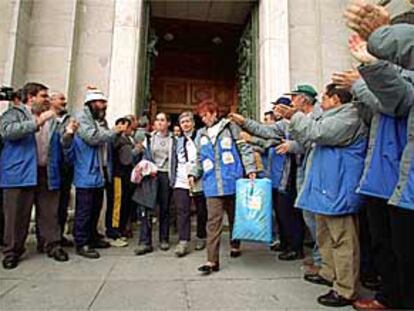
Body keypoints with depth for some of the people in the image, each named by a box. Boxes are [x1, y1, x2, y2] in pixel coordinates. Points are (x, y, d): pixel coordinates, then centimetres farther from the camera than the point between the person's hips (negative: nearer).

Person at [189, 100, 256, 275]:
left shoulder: (230, 128, 3)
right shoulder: (202, 135, 16)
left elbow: (244, 149, -1)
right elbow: (200, 159, 23)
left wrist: (250, 169, -12)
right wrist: (194, 174, 8)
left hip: (232, 182, -2)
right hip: (212, 185, 2)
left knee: (234, 216, 15)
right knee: (213, 221, -5)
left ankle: (235, 246, 37)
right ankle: (212, 260, -1)